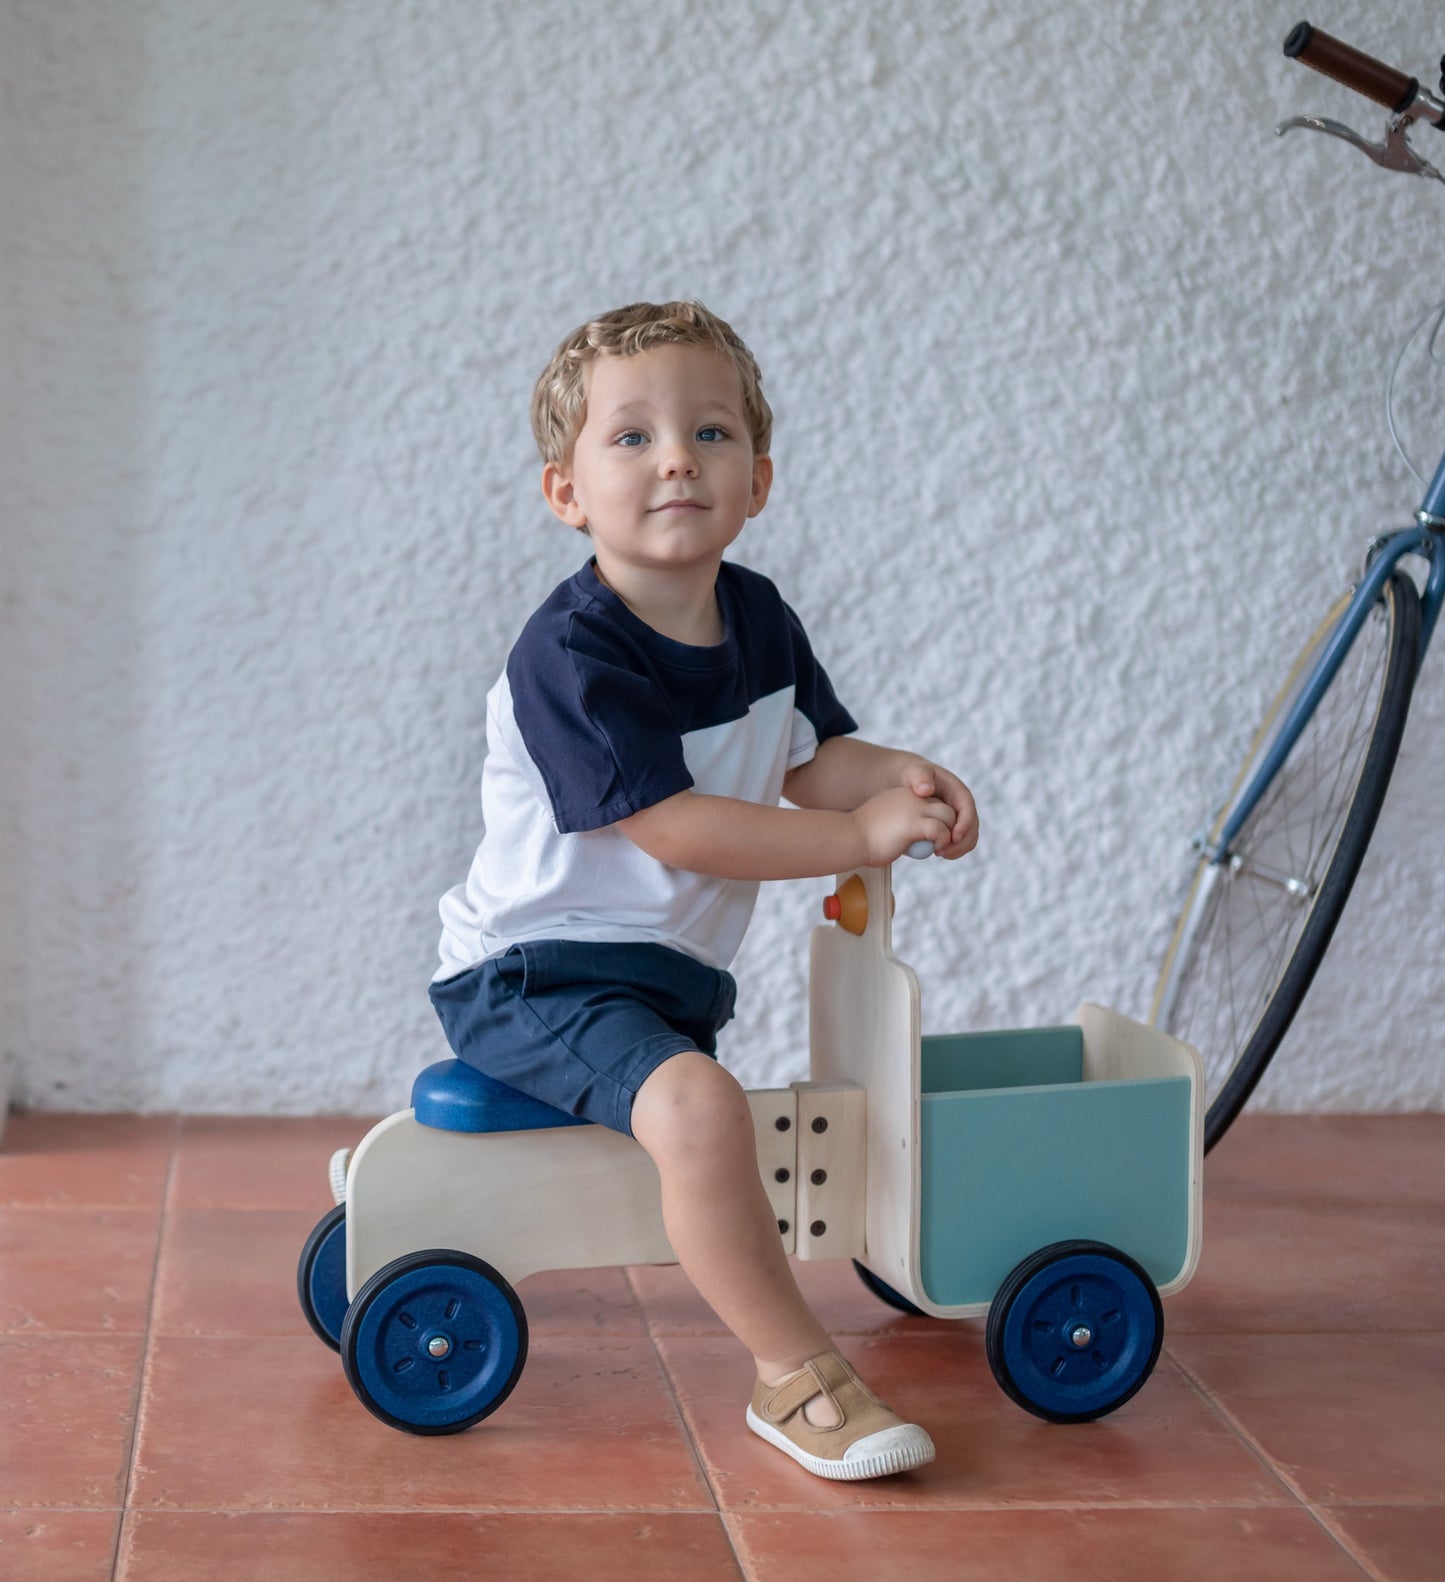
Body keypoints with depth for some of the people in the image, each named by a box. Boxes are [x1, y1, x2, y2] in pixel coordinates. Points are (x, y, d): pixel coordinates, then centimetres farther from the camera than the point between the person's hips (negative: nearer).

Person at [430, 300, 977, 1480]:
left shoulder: (759, 619, 2)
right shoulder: (569, 657, -24)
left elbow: (808, 760, 11)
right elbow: (678, 828, -28)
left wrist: (899, 776, -12)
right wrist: (862, 837, -25)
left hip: (667, 972, 9)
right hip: (538, 975, -9)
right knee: (699, 1105, -33)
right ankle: (796, 1376, -20)